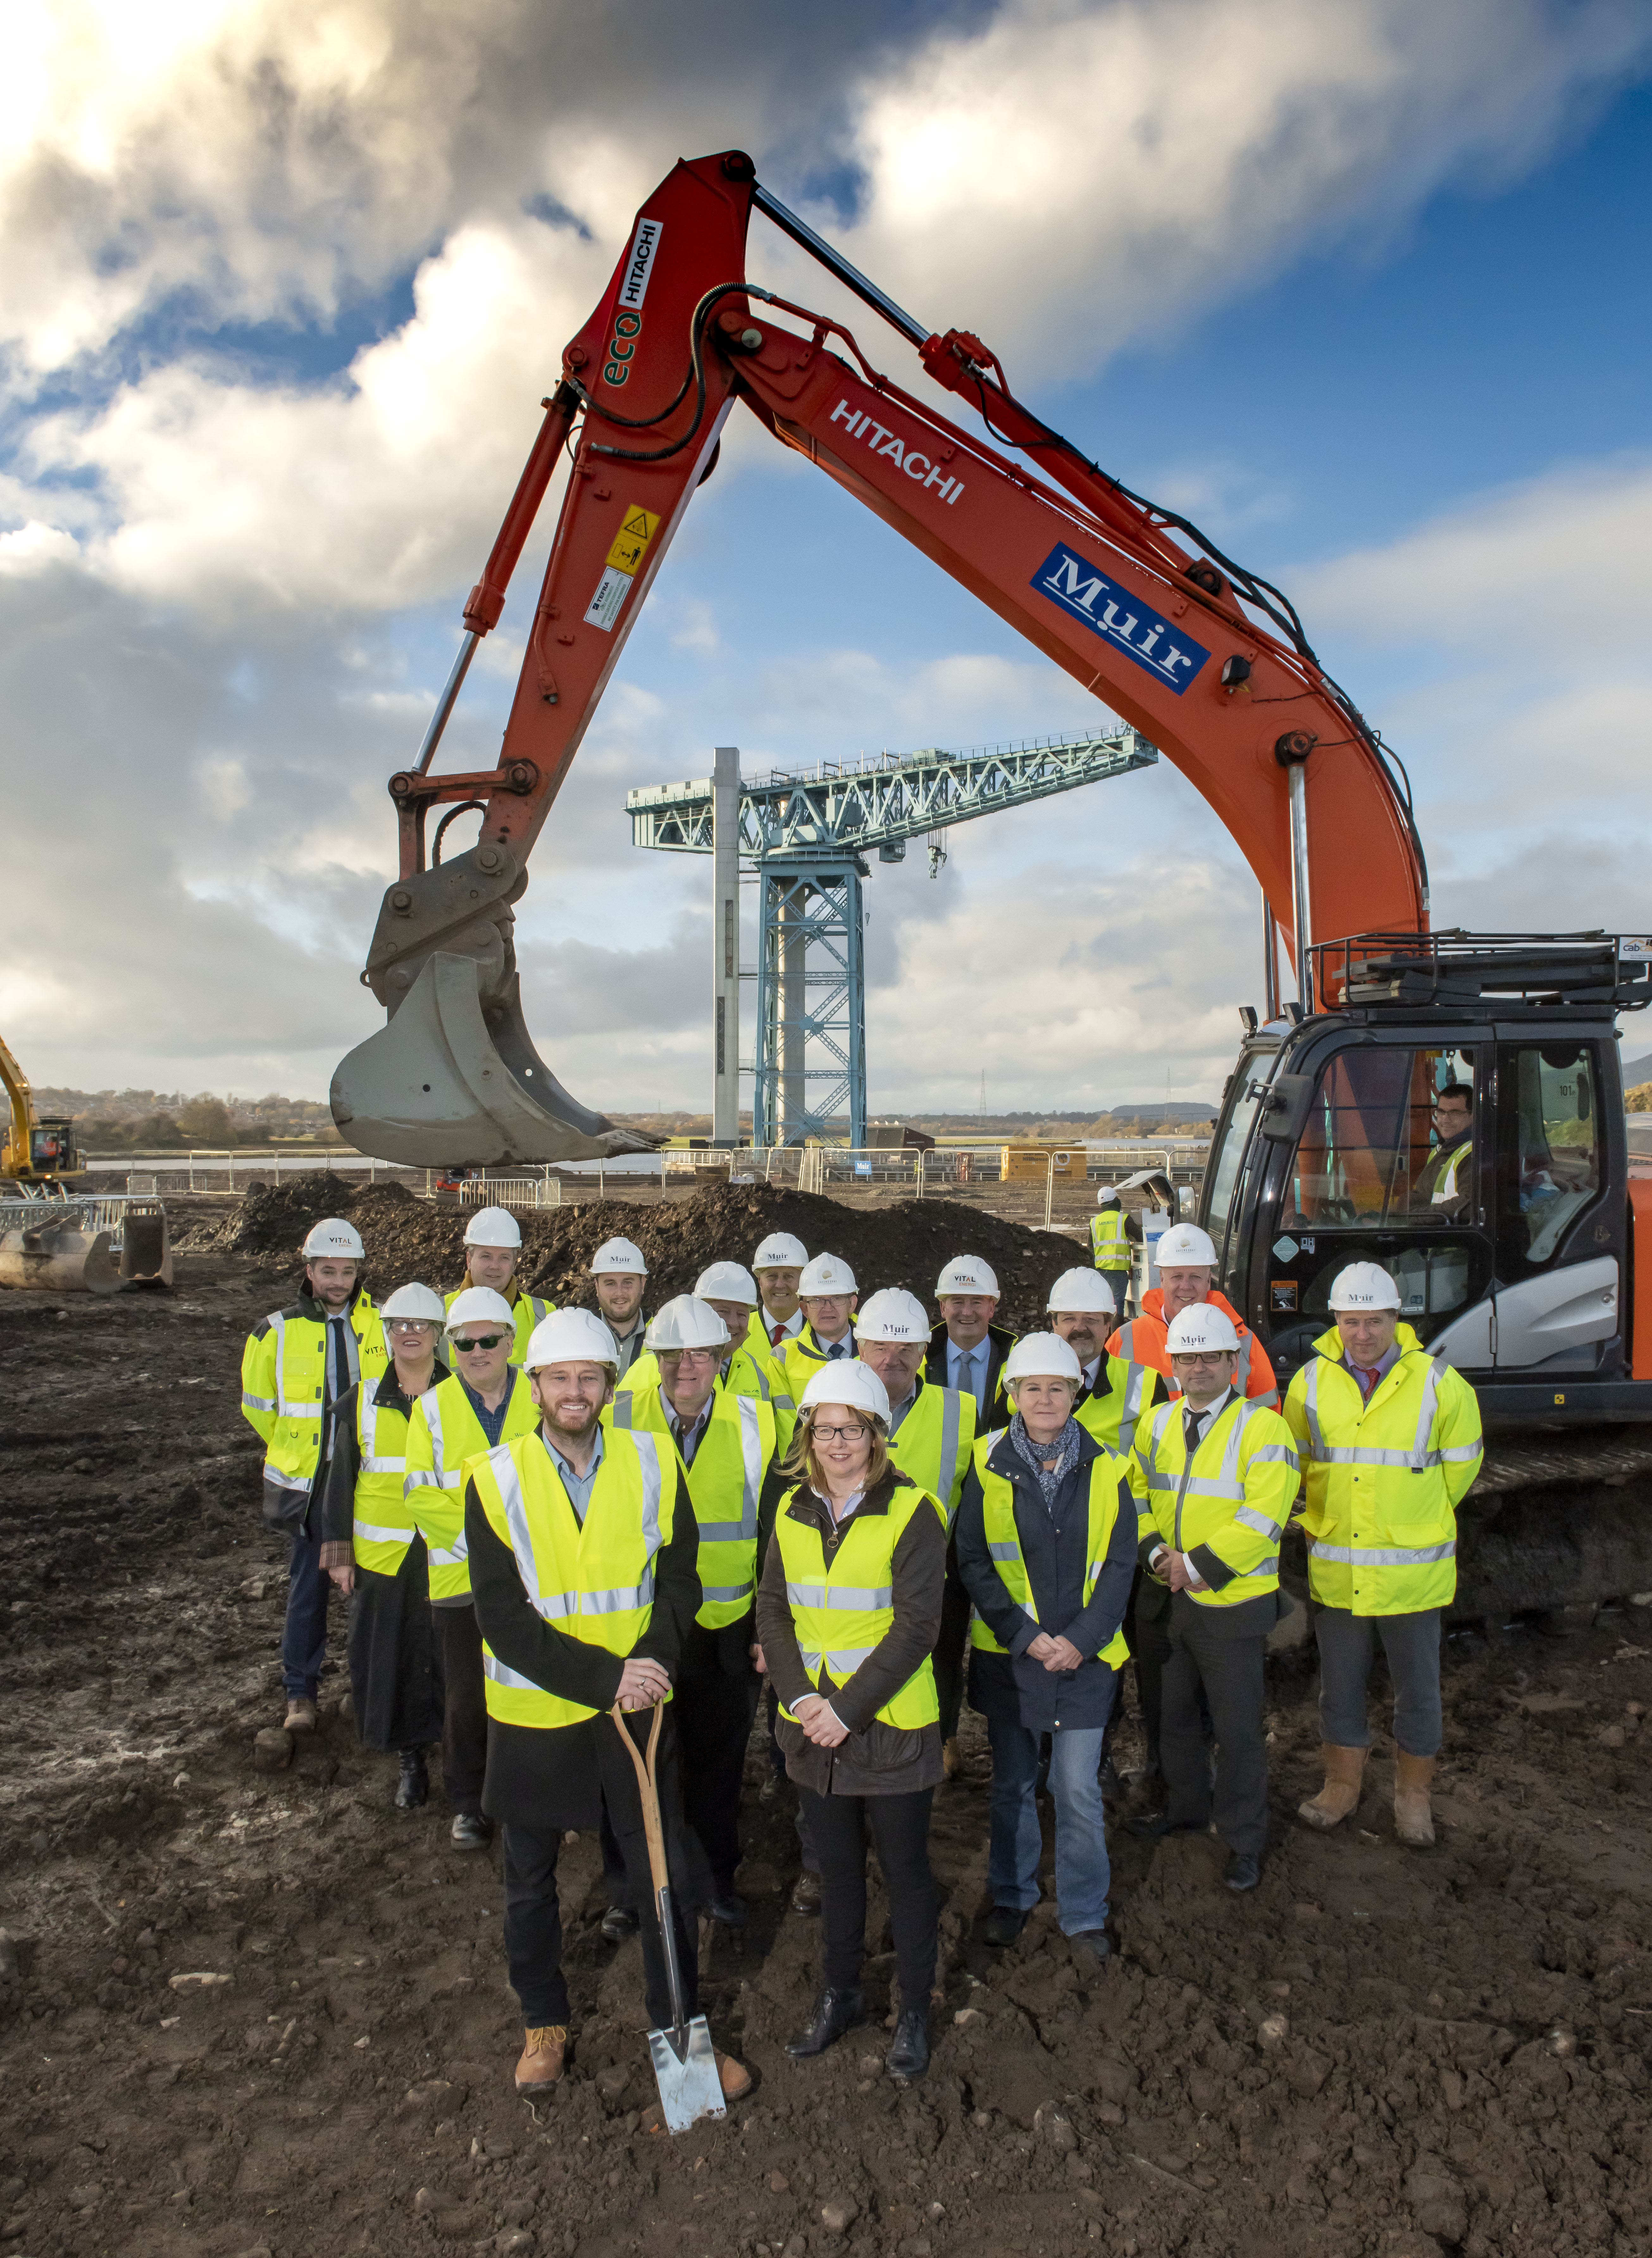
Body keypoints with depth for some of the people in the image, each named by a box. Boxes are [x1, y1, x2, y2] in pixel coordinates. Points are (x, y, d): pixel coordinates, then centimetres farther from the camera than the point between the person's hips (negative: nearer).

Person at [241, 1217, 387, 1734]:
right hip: (306, 1482, -1)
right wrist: (293, 1451, 12)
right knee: (308, 1585, 4)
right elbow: (257, 1405, 7)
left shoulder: (380, 1324, -1)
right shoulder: (277, 1331, -5)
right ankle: (300, 1692, 19)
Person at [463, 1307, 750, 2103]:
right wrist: (601, 1676, -22)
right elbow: (503, 1618, -15)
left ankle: (680, 2027, 32)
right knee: (529, 1881, 18)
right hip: (535, 1713, 0)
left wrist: (657, 1661, -18)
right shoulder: (495, 1478, -11)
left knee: (663, 1874, 10)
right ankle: (543, 2023, 42)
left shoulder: (652, 1463, -5)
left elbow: (679, 1577, -1)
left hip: (639, 1706, 1)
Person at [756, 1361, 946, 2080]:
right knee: (836, 1866, 19)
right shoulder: (792, 1510, 2)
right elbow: (772, 1611, 4)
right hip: (814, 1725, 4)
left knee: (905, 1869, 11)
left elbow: (916, 1626, -16)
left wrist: (848, 1709, -19)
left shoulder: (910, 1512, -13)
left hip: (890, 1725, -4)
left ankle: (914, 2010, 30)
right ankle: (839, 1994, 38)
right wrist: (800, 1697, -10)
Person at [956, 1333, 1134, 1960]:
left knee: (1079, 1791, 4)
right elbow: (973, 1561, -4)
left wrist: (1082, 1639, -10)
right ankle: (1012, 1896, 34)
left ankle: (1083, 1914, 24)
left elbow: (1120, 1563, 0)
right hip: (1007, 1652, 0)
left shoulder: (1105, 1468, -1)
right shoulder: (989, 1465, -4)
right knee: (1012, 1784, 14)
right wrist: (1023, 1635, -12)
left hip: (1084, 1653, 0)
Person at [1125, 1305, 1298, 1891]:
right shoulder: (1156, 1423, 4)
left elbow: (1262, 1517, -20)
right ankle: (1187, 1807, 42)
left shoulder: (1262, 1427, -14)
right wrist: (1156, 1553, -7)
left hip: (1234, 1604, -6)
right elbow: (1135, 1492, 10)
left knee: (1236, 1729, 5)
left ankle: (1243, 1840, 23)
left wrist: (1197, 1565, -21)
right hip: (1171, 1597, 6)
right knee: (1173, 1713, 20)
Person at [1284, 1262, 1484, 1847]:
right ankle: (1342, 1785, 34)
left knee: (1417, 1688, 12)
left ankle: (1413, 1795, 32)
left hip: (1412, 1569, -2)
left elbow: (1460, 1466, 5)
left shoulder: (1438, 1384, -9)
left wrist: (1415, 1522, 12)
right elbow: (1295, 1463, 11)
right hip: (1334, 1569, 2)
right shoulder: (1311, 1382, -3)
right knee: (1339, 1685, 15)